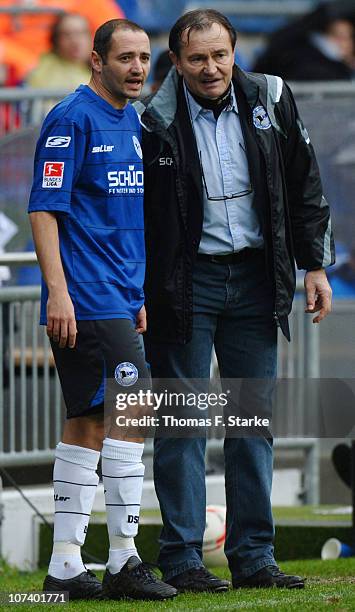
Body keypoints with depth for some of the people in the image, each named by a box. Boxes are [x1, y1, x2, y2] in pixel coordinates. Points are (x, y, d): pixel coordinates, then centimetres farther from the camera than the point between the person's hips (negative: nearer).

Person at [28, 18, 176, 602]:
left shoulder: (132, 123, 16)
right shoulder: (72, 119, -10)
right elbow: (44, 209, -14)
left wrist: (138, 295, 23)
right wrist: (58, 292, -21)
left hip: (118, 302, 9)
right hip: (84, 301, -9)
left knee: (89, 423, 8)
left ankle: (65, 565, 11)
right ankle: (123, 560, -9)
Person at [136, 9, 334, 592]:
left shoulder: (269, 101, 3)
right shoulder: (154, 121, -8)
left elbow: (303, 187, 12)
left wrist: (315, 264, 9)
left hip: (255, 278, 4)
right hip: (184, 282, -4)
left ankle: (254, 556, 12)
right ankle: (182, 560, 3)